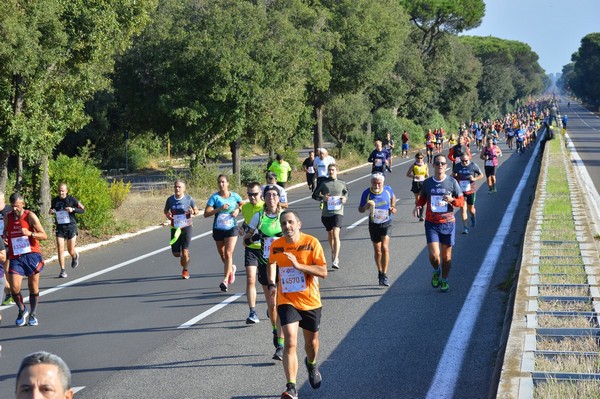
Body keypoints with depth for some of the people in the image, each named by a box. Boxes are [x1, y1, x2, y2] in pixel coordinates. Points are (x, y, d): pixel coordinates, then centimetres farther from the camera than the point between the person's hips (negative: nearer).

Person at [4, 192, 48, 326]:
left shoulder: (30, 216, -7)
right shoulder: (8, 217, 6)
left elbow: (44, 235, -9)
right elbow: (5, 233, 23)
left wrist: (30, 233, -25)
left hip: (32, 255, -2)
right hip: (15, 257, 2)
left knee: (33, 287, 5)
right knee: (14, 288, -11)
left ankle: (33, 314, 22)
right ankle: (22, 311, 14)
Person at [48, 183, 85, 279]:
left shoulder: (71, 199, -6)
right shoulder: (55, 200, 3)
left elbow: (83, 209, -2)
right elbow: (51, 209, 21)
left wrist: (73, 209, -19)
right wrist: (50, 212, -3)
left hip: (71, 227, -2)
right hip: (60, 228, 2)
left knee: (71, 251, 4)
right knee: (60, 249, -9)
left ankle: (75, 257, 41)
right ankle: (62, 271, -2)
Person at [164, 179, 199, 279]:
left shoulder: (189, 199, -7)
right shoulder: (170, 200, 0)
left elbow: (197, 210, 4)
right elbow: (165, 210, 16)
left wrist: (193, 212, -20)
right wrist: (167, 214, -7)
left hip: (186, 227, -3)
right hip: (175, 228, 3)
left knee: (185, 251, -8)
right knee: (175, 253, 2)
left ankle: (185, 270, 16)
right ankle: (183, 257, 39)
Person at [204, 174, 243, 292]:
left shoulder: (234, 196, 0)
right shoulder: (214, 197, -6)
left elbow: (243, 205, 19)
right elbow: (206, 213, -14)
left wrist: (238, 210, -2)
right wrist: (220, 208, -24)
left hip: (232, 229, -1)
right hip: (218, 229, 1)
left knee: (228, 254, -15)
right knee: (222, 255, 13)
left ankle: (225, 280, -15)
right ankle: (231, 268, 45)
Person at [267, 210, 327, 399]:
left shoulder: (311, 243, -12)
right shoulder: (276, 246, -3)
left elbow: (323, 272, -17)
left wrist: (298, 265, -26)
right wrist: (272, 285, 6)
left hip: (310, 301, 0)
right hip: (286, 300, 0)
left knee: (311, 340, 19)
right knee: (290, 342, -16)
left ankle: (311, 364, 54)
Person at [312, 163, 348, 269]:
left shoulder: (342, 183, 5)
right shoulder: (323, 183, 3)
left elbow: (346, 192, 23)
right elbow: (314, 195, 10)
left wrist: (345, 198, 0)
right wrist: (322, 197, -10)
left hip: (338, 211, -2)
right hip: (326, 212, 2)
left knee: (336, 234, -17)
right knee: (330, 234, 17)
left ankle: (335, 260, -23)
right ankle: (333, 253, 42)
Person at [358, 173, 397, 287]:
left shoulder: (388, 190, -8)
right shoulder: (366, 193, -12)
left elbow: (393, 197, 16)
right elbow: (360, 209, -4)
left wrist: (392, 207, -1)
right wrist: (366, 207, -26)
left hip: (386, 223, -1)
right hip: (374, 225, 1)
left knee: (384, 248, -18)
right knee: (377, 251, 9)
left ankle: (384, 276, -13)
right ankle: (380, 273, 30)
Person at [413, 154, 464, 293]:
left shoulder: (452, 182, -1)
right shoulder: (427, 183, 2)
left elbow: (461, 201, 3)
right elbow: (422, 199, 15)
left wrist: (452, 200, -18)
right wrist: (418, 206, -6)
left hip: (448, 223, 0)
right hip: (431, 224, 0)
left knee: (446, 255, 8)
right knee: (433, 255, -9)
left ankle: (444, 280, 27)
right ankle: (436, 271, 23)